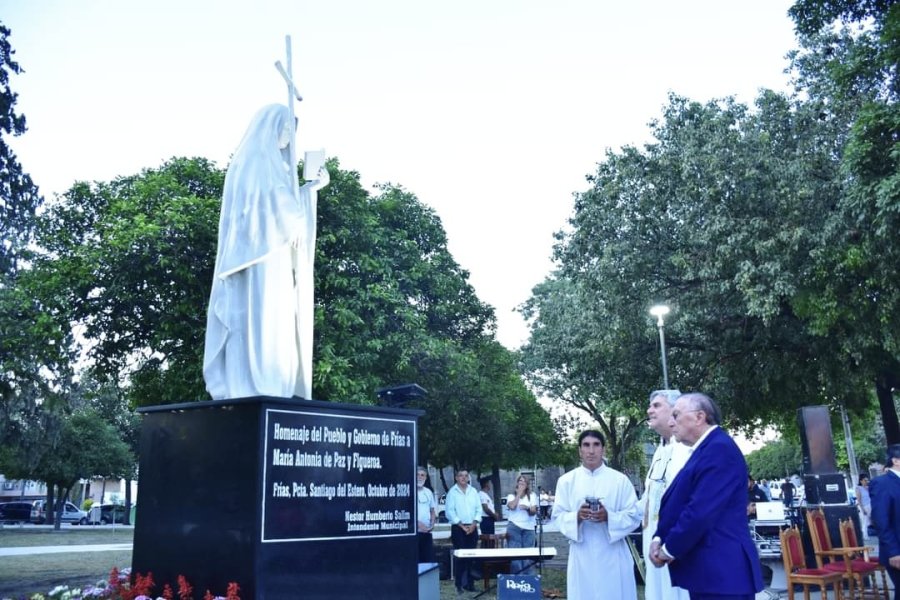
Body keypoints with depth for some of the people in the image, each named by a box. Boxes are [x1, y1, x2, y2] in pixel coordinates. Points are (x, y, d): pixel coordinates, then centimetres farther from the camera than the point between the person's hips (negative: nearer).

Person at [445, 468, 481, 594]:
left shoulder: (473, 491, 10)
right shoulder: (452, 492, -4)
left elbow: (478, 509, 9)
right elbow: (449, 511, -9)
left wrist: (474, 523, -5)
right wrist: (461, 525, -13)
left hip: (472, 528, 4)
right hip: (458, 527, -4)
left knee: (471, 556, 6)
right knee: (459, 556, -5)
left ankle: (469, 582, 13)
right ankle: (459, 584, -1)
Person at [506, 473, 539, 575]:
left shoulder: (532, 496, 13)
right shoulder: (511, 496, 11)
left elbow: (534, 511, 2)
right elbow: (512, 506, -9)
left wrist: (527, 508, -20)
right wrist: (519, 493, -4)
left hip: (528, 528, 1)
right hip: (514, 527, -1)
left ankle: (529, 577, 3)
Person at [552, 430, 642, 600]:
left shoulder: (620, 480, 1)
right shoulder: (566, 481, 4)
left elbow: (634, 516, 0)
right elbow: (558, 516, 3)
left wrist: (609, 516, -18)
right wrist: (577, 516, -17)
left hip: (613, 555, 0)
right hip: (582, 557, 1)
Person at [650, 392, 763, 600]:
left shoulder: (720, 448, -16)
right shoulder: (705, 449, 17)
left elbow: (701, 511, -22)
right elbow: (678, 501, 17)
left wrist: (669, 549, -11)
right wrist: (659, 539, 2)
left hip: (722, 571, -10)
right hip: (708, 570, 10)